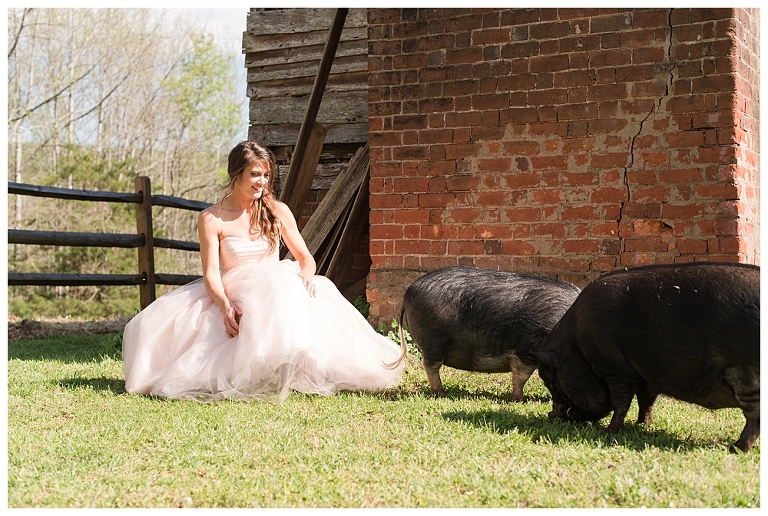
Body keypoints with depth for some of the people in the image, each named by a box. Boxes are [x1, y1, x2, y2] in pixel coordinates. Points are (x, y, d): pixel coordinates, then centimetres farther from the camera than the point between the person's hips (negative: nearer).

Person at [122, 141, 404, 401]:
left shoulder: (278, 211, 10)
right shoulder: (211, 219, 0)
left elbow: (305, 256, 12)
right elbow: (211, 273, -6)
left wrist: (307, 275, -14)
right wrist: (225, 306, -26)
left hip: (281, 287, 1)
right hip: (235, 295, 0)